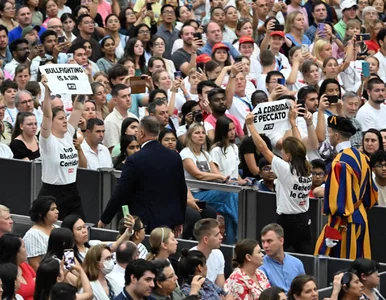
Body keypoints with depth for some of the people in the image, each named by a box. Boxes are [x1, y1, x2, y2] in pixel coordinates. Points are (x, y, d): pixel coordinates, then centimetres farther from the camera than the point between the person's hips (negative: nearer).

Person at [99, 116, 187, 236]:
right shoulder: (174, 157, 3)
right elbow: (182, 190, 10)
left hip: (147, 222, -5)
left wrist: (104, 219, 2)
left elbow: (120, 193, -9)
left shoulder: (135, 161, -13)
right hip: (171, 220, 5)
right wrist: (180, 221, 21)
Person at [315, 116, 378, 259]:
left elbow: (337, 201, -21)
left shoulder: (339, 163, -20)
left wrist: (331, 234, -18)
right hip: (361, 219, 9)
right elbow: (371, 193, 14)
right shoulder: (361, 157, 6)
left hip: (344, 222, -9)